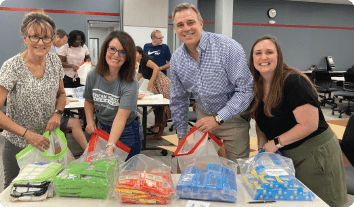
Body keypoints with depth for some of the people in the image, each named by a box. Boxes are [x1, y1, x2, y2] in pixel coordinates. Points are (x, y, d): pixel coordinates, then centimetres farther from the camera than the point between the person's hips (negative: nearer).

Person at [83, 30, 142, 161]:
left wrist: (110, 146, -42)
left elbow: (121, 117, -33)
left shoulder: (130, 84, -25)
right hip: (101, 129, 4)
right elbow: (89, 100, 9)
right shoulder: (93, 76, -9)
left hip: (126, 132, -4)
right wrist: (90, 121, -8)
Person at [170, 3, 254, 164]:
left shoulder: (229, 47, -20)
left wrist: (219, 119, -24)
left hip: (232, 116, -4)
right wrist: (181, 135, 12)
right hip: (204, 117, 4)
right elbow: (178, 100, 9)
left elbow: (245, 90, -20)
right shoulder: (176, 59, -2)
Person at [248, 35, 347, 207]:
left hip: (315, 154, -7)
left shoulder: (294, 82, -20)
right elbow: (262, 122, 15)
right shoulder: (258, 86, 4)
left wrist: (276, 142, -17)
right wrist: (262, 149, 2)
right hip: (285, 156, 7)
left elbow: (309, 125, -24)